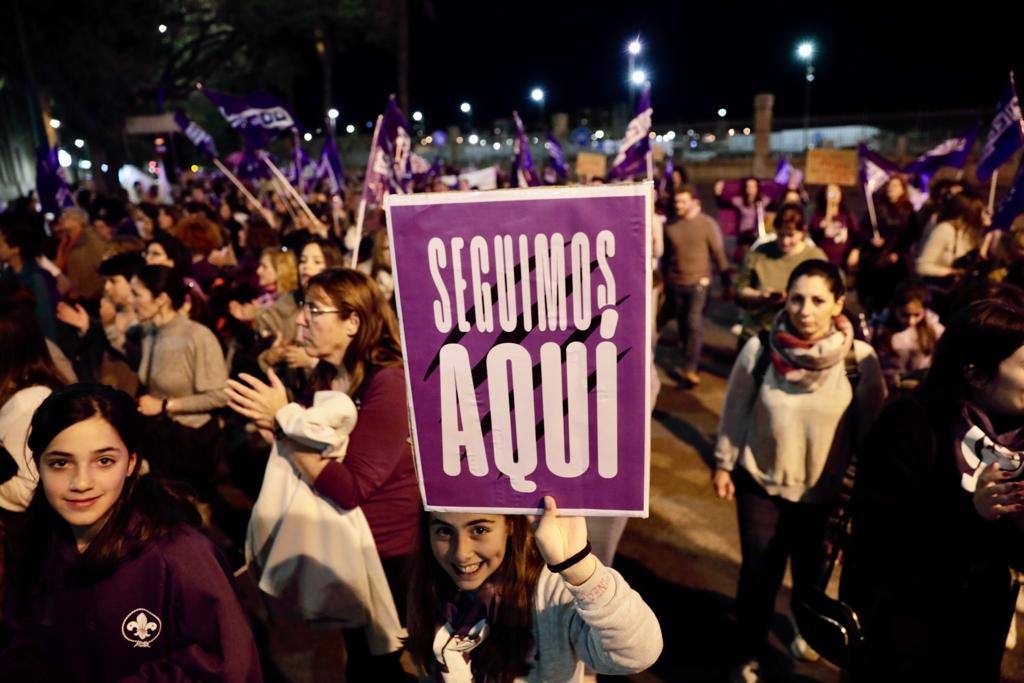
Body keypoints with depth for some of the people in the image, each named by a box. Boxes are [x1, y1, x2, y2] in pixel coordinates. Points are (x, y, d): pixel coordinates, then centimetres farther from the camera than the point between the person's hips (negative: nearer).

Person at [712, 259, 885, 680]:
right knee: (759, 574, 5)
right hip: (761, 484, -1)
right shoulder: (759, 350, -17)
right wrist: (723, 464, 3)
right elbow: (735, 412, -4)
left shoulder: (860, 358, -17)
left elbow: (872, 428, -6)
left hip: (825, 491, 1)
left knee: (811, 571, 22)